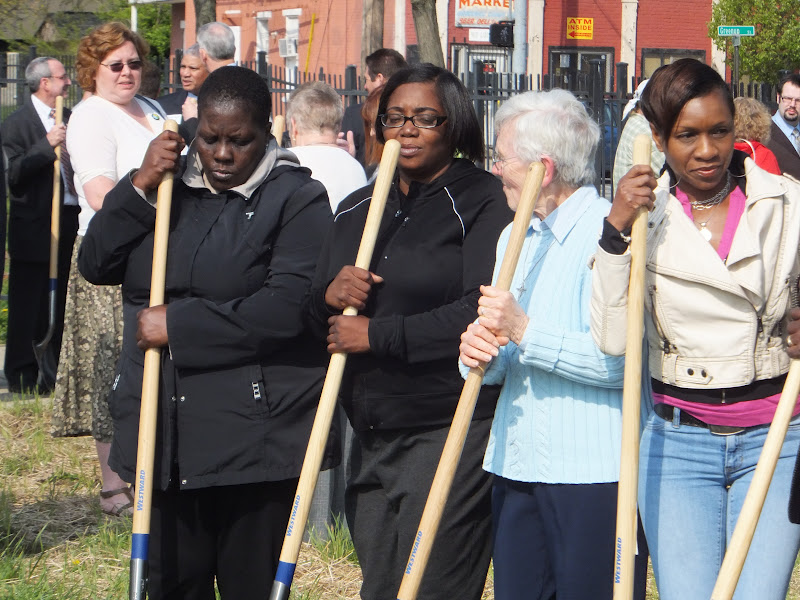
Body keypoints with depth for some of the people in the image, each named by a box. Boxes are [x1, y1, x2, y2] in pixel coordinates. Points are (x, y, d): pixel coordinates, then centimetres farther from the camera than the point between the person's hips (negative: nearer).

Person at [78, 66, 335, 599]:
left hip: (255, 441, -5)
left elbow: (288, 308, -18)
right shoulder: (170, 187, 13)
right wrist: (140, 187, -6)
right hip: (167, 436, 5)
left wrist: (178, 326, -14)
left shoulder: (298, 200, -5)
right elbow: (96, 264, 7)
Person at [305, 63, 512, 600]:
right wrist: (329, 297, -5)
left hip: (450, 433, -7)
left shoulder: (482, 203, -5)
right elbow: (313, 322, 20)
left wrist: (378, 334, -15)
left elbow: (483, 313, -19)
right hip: (371, 439, 7)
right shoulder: (358, 209, 17)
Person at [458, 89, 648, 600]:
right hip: (518, 465, 8)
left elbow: (619, 360, -22)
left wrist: (524, 332, -21)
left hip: (594, 472, -8)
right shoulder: (516, 238, 18)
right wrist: (480, 353, -3)